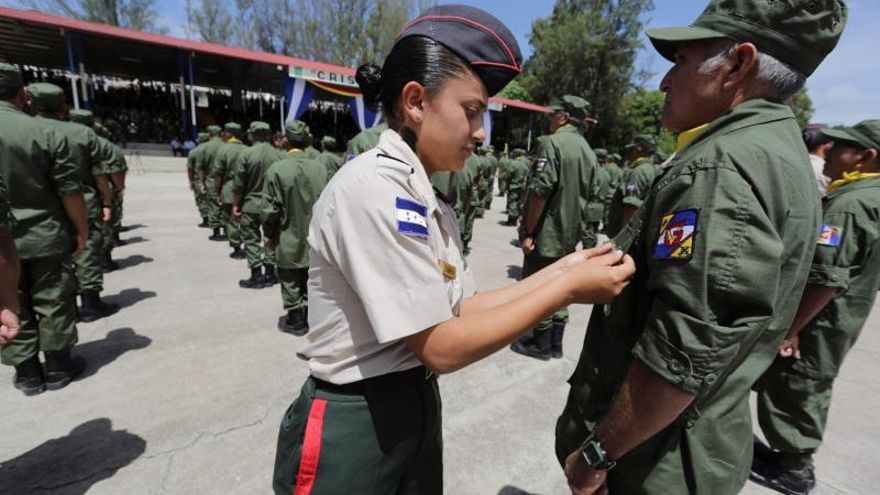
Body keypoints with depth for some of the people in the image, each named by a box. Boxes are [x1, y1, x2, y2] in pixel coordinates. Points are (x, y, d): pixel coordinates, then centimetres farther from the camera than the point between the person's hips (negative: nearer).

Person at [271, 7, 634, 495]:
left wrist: (558, 270, -3)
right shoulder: (373, 186, -24)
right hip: (353, 428, -7)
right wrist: (567, 287, -18)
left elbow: (461, 310, 2)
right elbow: (442, 346, -24)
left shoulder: (428, 204, 3)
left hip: (415, 408, 8)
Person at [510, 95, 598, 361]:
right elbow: (588, 195, 14)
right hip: (570, 234, 8)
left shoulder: (552, 142, -13)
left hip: (546, 232, -8)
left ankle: (541, 344, 16)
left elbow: (540, 191, -21)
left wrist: (528, 231, -17)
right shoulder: (588, 151, 11)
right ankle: (555, 343, 26)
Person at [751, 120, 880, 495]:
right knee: (809, 392, 20)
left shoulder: (850, 202, -23)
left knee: (790, 393, 5)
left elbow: (825, 279, -28)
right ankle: (797, 457, 35)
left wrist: (790, 329, -22)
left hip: (819, 322, -10)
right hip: (841, 319, 10)